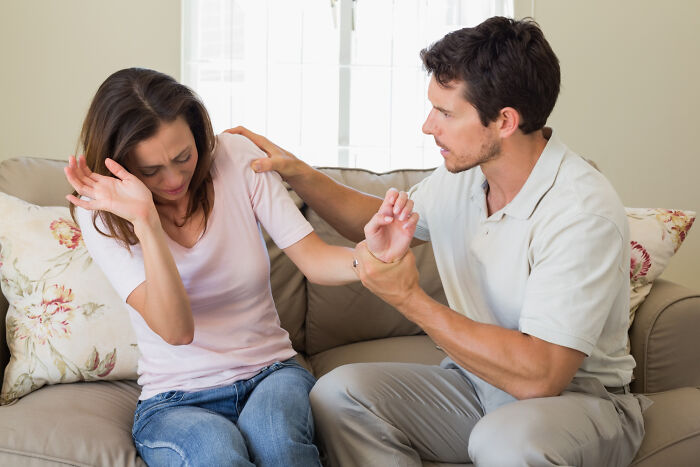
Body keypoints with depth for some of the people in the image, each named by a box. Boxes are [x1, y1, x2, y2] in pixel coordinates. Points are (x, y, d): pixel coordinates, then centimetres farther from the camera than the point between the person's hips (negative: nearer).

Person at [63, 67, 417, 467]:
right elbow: (176, 329, -21)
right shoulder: (102, 214, -10)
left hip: (270, 373, 2)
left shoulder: (238, 157, -4)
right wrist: (145, 221, -33)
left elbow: (314, 259, -7)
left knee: (271, 431, -33)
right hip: (176, 400, -1)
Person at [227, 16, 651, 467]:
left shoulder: (584, 211, -25)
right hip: (477, 380, 7)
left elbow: (539, 376, -31)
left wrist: (411, 298, -27)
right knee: (337, 392, -12)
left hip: (580, 397, -7)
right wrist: (299, 173, 6)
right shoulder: (462, 174, -2)